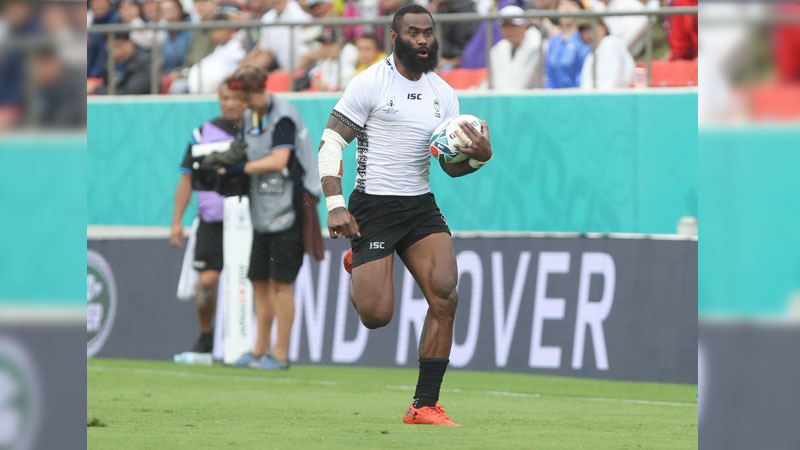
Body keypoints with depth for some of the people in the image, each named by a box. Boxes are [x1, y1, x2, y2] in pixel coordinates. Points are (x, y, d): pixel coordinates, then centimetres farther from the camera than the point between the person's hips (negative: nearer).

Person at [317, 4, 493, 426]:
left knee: (444, 297, -15)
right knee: (376, 316, -9)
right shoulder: (369, 83, -8)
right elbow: (330, 142, -8)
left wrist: (478, 156, -11)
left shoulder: (443, 93, 9)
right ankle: (357, 266, 30)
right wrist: (335, 204, -19)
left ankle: (424, 406, -7)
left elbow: (451, 165, 12)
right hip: (373, 208, -5)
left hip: (422, 208, 5)